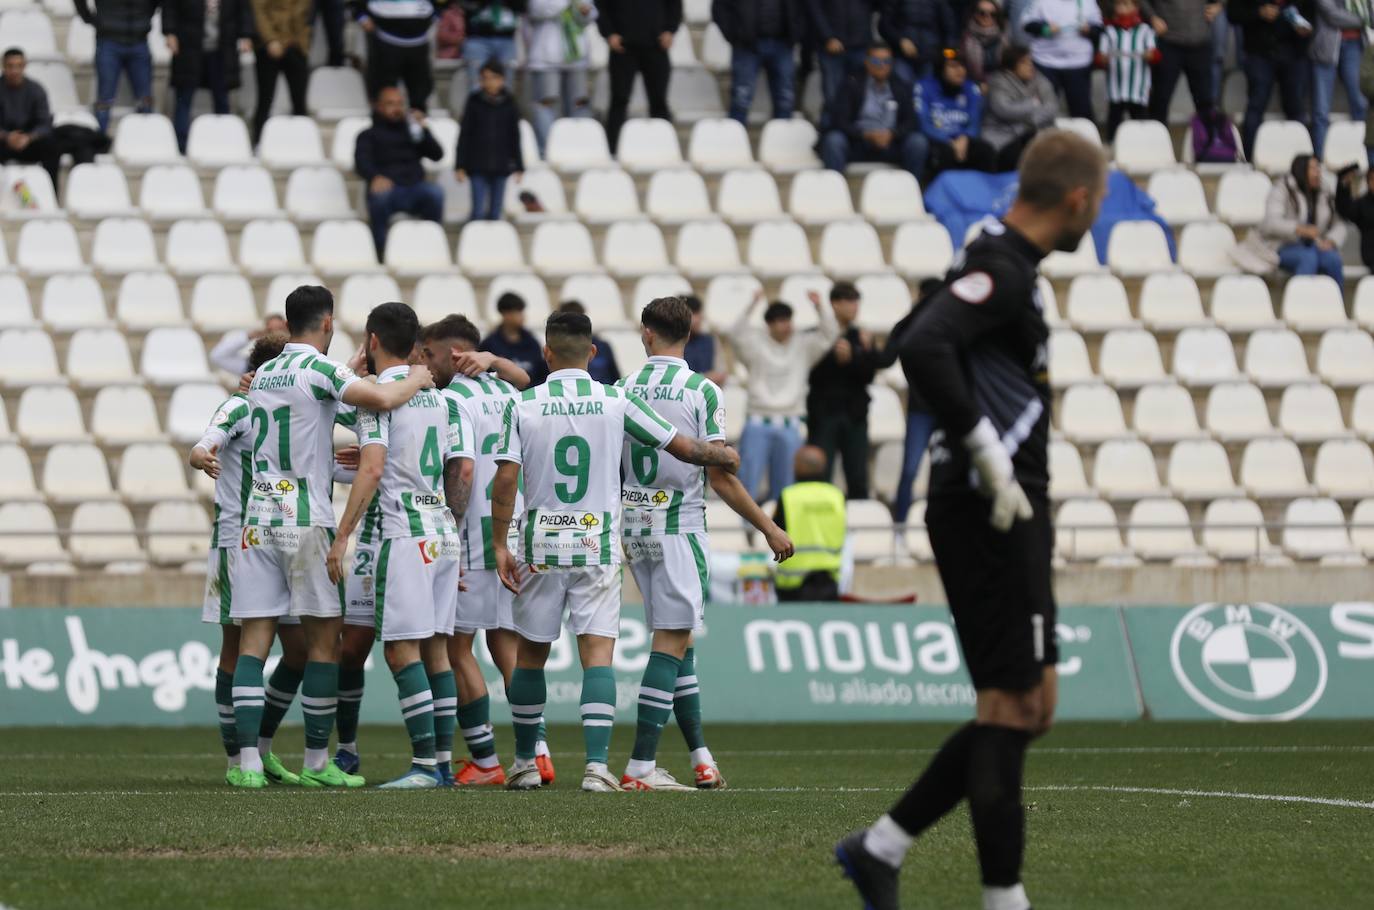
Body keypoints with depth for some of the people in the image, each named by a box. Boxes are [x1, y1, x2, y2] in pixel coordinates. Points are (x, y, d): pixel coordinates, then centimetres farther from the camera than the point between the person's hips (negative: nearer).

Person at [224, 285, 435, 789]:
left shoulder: (261, 375, 15)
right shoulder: (319, 369, -7)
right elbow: (378, 399, -21)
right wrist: (414, 382, -3)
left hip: (258, 516, 6)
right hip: (306, 519, -6)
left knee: (254, 640, 0)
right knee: (324, 639, 4)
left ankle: (249, 761, -8)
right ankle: (317, 763, 5)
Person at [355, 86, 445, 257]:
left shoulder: (411, 131, 27)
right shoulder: (368, 135, 17)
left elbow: (437, 154, 14)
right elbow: (361, 161, -3)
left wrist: (422, 130, -1)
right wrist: (375, 177, -27)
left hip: (414, 187, 2)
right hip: (387, 188, -2)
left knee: (435, 191, -32)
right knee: (379, 194, -39)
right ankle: (381, 252, -34)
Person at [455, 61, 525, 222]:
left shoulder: (509, 104, 2)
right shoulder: (475, 102, -1)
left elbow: (515, 137, 7)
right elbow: (464, 135, 1)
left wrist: (518, 166, 7)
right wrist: (460, 165, -3)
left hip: (501, 165, 1)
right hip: (478, 165, -1)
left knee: (495, 212, 5)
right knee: (479, 210, -8)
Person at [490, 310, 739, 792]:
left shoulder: (522, 406, -2)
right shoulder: (616, 402, -1)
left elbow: (505, 479, -8)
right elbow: (684, 447, 4)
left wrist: (500, 545, 0)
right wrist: (726, 456, 24)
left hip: (540, 548, 1)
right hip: (598, 546, -1)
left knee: (531, 653, 13)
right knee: (598, 653, -4)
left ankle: (525, 763, 22)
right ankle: (596, 764, -17)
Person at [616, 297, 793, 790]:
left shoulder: (622, 390, 4)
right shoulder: (702, 391, -9)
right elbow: (720, 476, -11)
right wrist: (769, 528, -2)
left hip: (634, 526, 5)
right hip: (680, 526, -5)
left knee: (678, 639, 14)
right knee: (671, 642, -4)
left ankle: (701, 755, 16)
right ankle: (641, 765, -9)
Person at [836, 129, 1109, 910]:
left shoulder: (1007, 267, 15)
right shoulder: (1002, 270, -15)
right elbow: (924, 347, -30)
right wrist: (988, 455, -26)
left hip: (1008, 517, 10)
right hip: (991, 516, -10)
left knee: (1030, 707, 13)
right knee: (1013, 704, -5)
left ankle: (882, 846, 15)